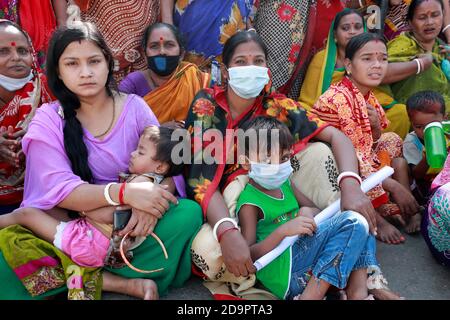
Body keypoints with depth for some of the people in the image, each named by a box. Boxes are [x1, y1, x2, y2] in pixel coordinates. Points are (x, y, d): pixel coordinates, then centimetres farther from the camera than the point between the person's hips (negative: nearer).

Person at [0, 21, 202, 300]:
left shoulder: (134, 107, 0)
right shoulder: (49, 120, -3)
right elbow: (59, 190, -14)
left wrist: (150, 202, -26)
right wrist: (124, 193, -31)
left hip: (130, 225, 1)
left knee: (190, 212, -25)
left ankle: (87, 280, -22)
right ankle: (125, 284, -22)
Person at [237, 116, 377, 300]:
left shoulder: (285, 183, 15)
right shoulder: (249, 202, -9)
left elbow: (316, 210, 19)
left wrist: (308, 212, -6)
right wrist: (283, 230, -28)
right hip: (282, 269, -9)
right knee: (353, 223, -15)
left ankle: (358, 292, -6)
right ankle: (310, 296, -21)